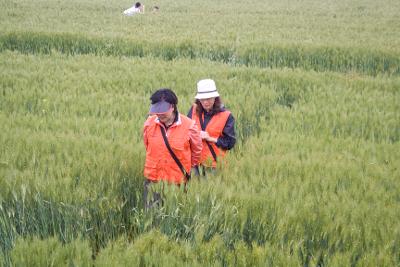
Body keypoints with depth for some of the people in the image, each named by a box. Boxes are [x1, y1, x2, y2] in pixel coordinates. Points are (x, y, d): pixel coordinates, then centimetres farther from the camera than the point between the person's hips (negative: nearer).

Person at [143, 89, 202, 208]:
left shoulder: (188, 125, -12)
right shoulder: (149, 123, -5)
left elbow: (197, 149, 5)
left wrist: (187, 167, 13)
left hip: (178, 181, -2)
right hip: (153, 180, 2)